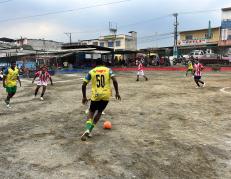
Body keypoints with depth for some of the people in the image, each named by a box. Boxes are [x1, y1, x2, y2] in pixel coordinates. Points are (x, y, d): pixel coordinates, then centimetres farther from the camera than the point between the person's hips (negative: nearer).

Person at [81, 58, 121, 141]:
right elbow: (114, 80, -9)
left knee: (91, 112, 16)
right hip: (106, 95, 1)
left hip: (95, 95, -1)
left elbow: (84, 85, 2)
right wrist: (117, 92, -3)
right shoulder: (108, 70, 6)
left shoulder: (91, 72, 6)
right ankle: (89, 130, 16)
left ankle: (87, 129, -7)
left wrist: (84, 97, 12)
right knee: (99, 112, 20)